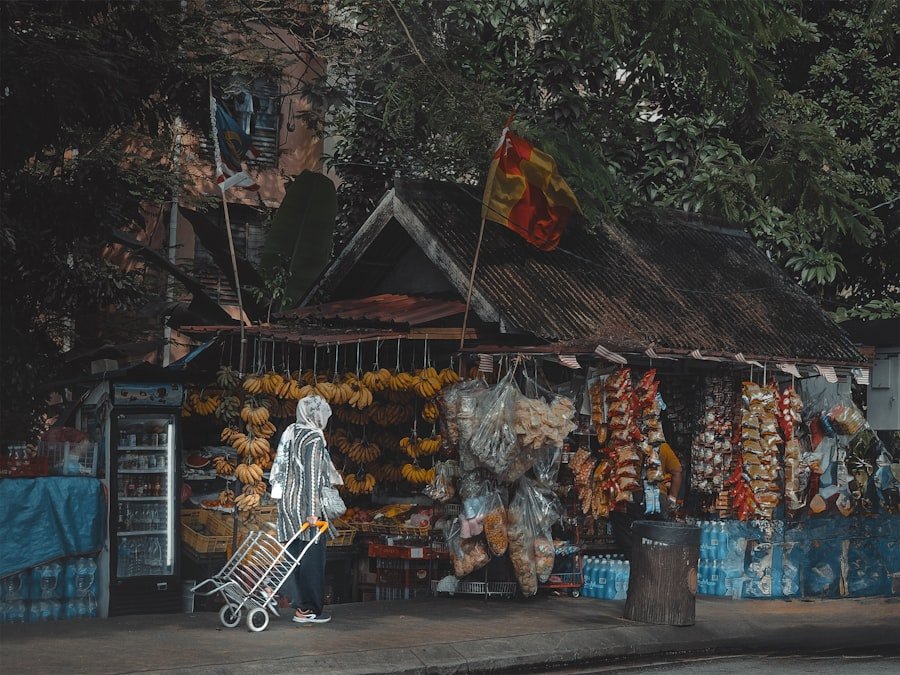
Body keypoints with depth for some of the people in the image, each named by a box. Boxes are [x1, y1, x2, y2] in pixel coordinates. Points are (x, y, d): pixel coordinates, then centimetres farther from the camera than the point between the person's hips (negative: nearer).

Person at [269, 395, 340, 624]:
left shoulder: (291, 433, 11)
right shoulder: (314, 438, -12)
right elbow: (312, 475, -17)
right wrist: (313, 511, -19)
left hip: (287, 500, 8)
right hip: (305, 504, -8)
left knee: (295, 553, 10)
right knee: (312, 555, -1)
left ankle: (301, 605, 13)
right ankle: (310, 608, 2)